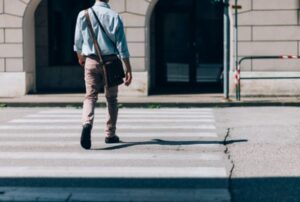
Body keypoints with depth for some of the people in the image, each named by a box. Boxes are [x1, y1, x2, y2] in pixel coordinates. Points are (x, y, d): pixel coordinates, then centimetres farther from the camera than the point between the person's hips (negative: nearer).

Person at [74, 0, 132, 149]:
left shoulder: (83, 15, -1)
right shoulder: (114, 16, -7)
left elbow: (78, 41, 9)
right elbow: (122, 45, -9)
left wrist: (80, 57, 29)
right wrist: (128, 69, -6)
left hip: (91, 61, 1)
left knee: (90, 96, 2)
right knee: (111, 98, 13)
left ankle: (87, 123, -28)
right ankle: (110, 135, 18)